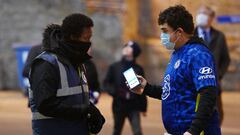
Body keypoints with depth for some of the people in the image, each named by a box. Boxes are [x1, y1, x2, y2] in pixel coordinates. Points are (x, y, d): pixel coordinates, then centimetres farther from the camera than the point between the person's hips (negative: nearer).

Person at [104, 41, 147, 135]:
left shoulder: (138, 69, 4)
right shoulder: (114, 67, 5)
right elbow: (106, 83, 3)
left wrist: (143, 107, 6)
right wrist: (116, 92, -15)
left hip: (134, 106, -1)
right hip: (119, 105, 1)